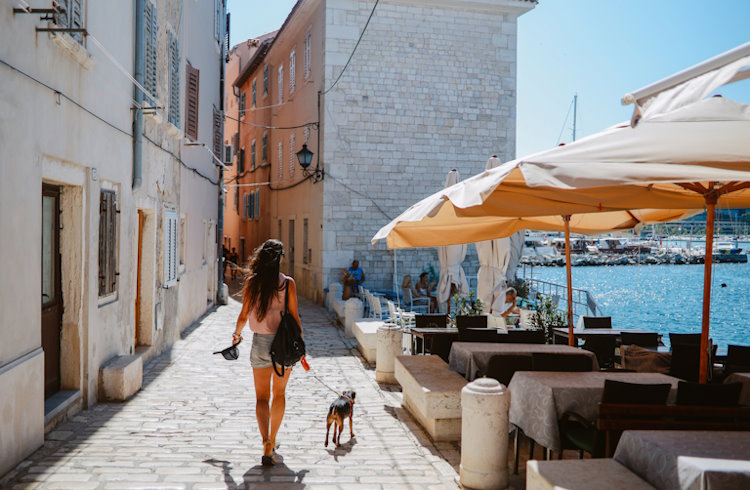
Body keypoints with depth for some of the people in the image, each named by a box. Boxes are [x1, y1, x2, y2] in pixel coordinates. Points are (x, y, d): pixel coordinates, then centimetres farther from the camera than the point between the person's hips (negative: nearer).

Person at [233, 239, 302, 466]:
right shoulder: (287, 283, -7)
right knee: (279, 393, 19)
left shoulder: (252, 282, -4)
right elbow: (294, 316, -6)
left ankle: (266, 443, -11)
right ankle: (272, 441, 28)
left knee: (262, 397, 6)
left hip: (260, 343, 0)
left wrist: (237, 333, 21)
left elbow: (244, 315, 1)